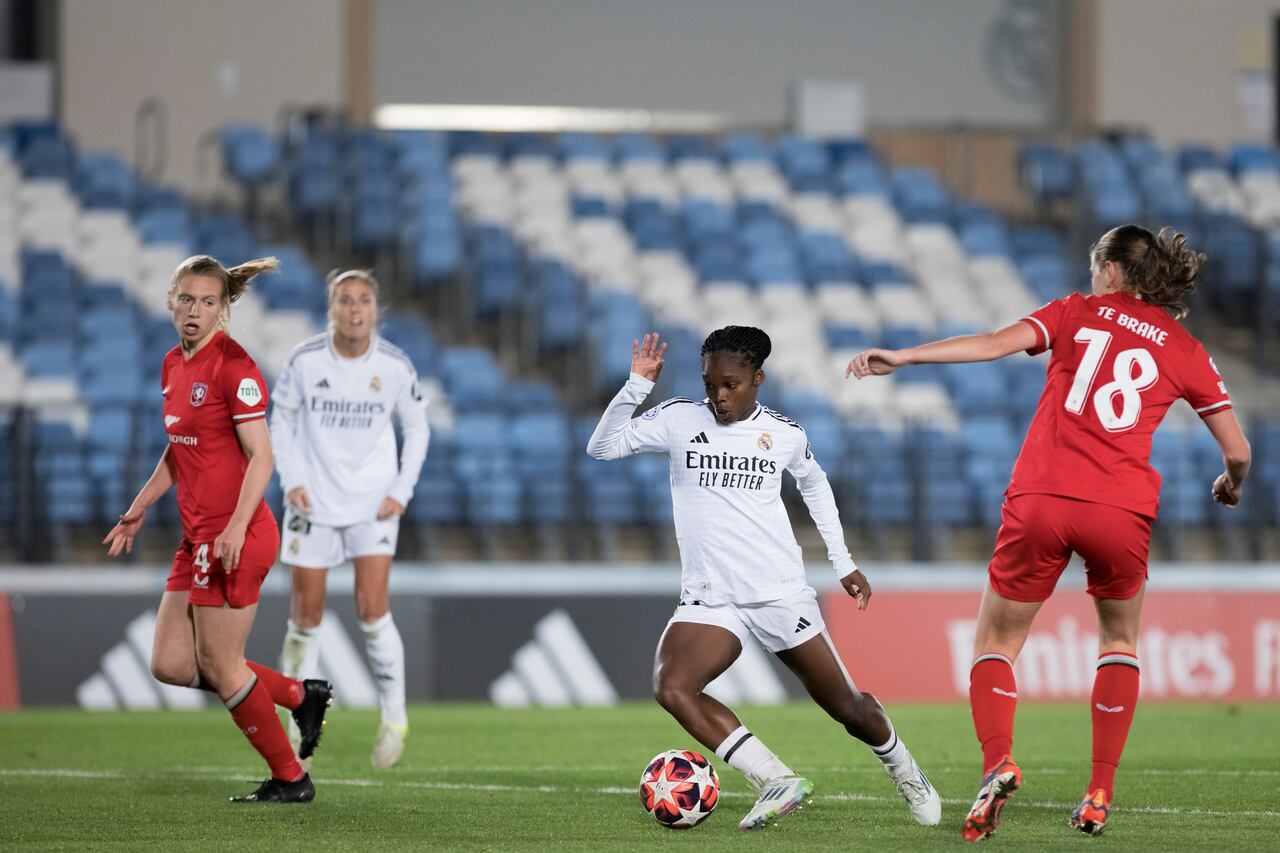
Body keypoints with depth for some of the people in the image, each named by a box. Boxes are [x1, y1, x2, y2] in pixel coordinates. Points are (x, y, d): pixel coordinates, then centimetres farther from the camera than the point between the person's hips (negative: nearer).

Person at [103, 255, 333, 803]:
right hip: (198, 537, 9)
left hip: (234, 539, -9)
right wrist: (139, 510, 25)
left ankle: (290, 779, 11)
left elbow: (261, 457, -17)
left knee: (218, 666, -2)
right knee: (170, 664, 7)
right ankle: (301, 697, 19)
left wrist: (235, 529, -27)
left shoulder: (233, 366, -13)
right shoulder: (174, 365, 12)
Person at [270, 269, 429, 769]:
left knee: (372, 610, -11)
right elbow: (281, 418, 4)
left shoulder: (395, 366, -7)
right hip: (314, 500, 0)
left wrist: (402, 490, -4)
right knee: (306, 615, 2)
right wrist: (292, 480, -6)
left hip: (373, 502, 0)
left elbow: (416, 429, 6)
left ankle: (394, 717, 5)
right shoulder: (305, 360, -9)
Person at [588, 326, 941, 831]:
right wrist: (637, 386, -18)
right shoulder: (679, 420, 0)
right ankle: (777, 781, -24)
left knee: (847, 707, 6)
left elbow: (815, 485, 22)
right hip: (708, 600, 0)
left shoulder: (785, 435, 2)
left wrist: (842, 562, 21)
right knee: (671, 688, -27)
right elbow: (602, 447, -7)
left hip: (782, 595, 0)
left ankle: (906, 774, 37)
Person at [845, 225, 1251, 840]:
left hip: (1040, 501, -1)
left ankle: (997, 762, -14)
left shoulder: (1077, 313, 11)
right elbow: (1236, 450, 13)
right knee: (1119, 639, 25)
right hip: (1123, 511, 1)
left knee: (996, 644, 12)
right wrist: (1231, 486, 36)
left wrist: (903, 356, -5)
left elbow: (994, 344, -4)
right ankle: (1100, 794, 13)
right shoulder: (1185, 350, 13)